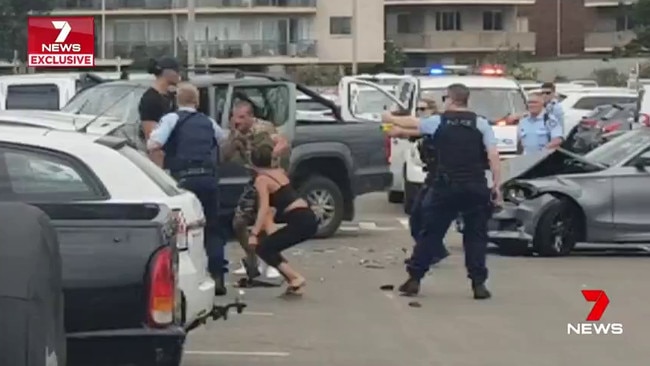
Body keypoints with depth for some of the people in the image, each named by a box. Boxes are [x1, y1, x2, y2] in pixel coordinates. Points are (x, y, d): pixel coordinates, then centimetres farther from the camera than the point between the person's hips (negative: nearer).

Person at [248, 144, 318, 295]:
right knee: (270, 247, 20)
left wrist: (254, 234, -20)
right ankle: (294, 284, 11)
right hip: (309, 218, 8)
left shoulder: (261, 179, -2)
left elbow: (264, 208, -15)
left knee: (262, 248, 1)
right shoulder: (280, 172, 19)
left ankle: (295, 278, -11)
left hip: (299, 221, -8)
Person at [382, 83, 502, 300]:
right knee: (476, 235, 8)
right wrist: (497, 185, -2)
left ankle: (414, 279, 11)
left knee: (430, 233, 9)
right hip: (475, 188, 0)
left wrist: (390, 119, 37)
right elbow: (493, 156, -6)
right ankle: (478, 284, 2)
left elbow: (412, 124, 18)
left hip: (446, 186, 0)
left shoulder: (438, 122, 2)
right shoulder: (481, 124, 2)